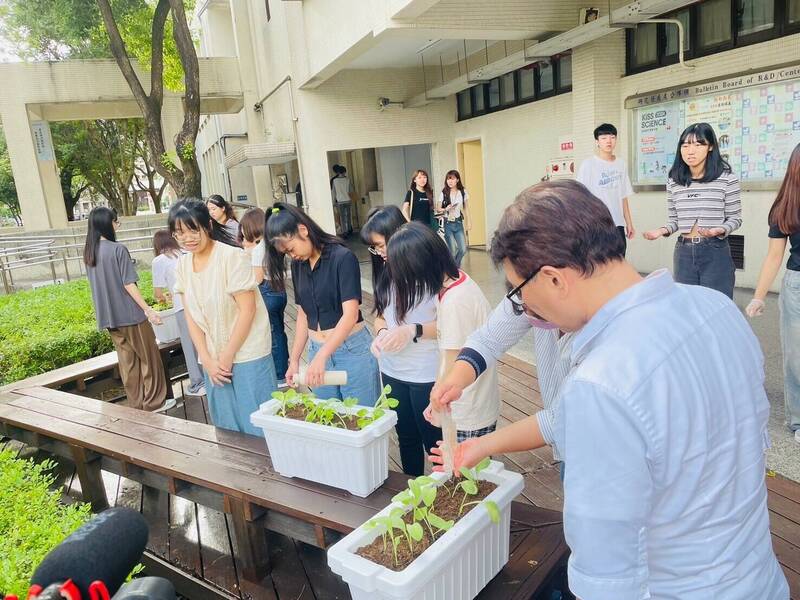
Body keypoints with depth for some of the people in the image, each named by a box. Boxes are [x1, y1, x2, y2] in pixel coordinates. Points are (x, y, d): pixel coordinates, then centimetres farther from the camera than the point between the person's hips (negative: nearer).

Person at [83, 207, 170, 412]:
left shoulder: (88, 253, 6)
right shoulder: (118, 249, -15)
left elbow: (97, 285, 14)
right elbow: (129, 284, -17)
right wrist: (148, 309, -14)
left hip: (108, 316, 7)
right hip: (129, 313, -7)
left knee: (127, 361, 13)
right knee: (148, 357, 7)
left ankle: (136, 403, 20)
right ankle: (154, 402, 13)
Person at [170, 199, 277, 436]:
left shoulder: (232, 256, -15)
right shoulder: (183, 265, 4)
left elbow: (248, 309, -15)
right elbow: (191, 316, 5)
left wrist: (227, 356, -11)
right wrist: (207, 360, -3)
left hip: (246, 353, -5)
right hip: (213, 357, 6)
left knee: (256, 424, 4)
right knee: (227, 427, 15)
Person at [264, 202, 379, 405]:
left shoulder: (343, 257, -12)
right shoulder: (298, 265, 7)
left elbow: (351, 314, -19)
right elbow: (303, 315, 13)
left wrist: (321, 357, -26)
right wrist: (294, 359, 9)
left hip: (352, 349, -5)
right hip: (317, 351, 5)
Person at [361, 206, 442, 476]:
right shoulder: (385, 272, 5)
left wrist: (412, 331, -26)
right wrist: (381, 332, -6)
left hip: (426, 373, -6)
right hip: (392, 370, 6)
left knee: (433, 440, 7)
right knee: (406, 437, 20)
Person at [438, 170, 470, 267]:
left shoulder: (463, 192, 3)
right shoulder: (443, 193, -4)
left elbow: (465, 208, 12)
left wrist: (468, 222, 10)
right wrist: (446, 209, -18)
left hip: (458, 223, 3)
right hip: (447, 224, -3)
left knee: (463, 249, -3)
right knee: (452, 250, -5)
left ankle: (456, 267, 24)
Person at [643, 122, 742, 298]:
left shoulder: (726, 178, -5)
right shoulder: (674, 182, 4)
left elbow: (735, 219, -1)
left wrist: (720, 230, -20)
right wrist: (664, 230, -10)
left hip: (715, 252, -3)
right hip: (684, 252, 3)